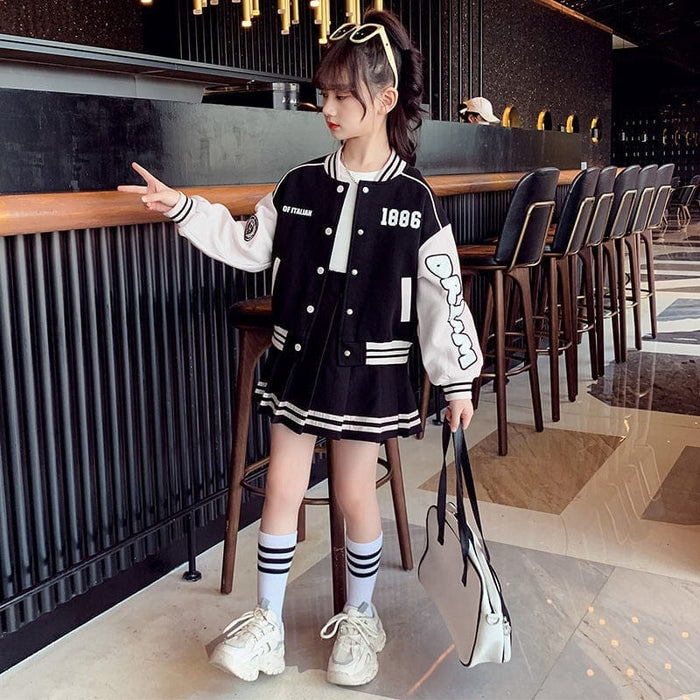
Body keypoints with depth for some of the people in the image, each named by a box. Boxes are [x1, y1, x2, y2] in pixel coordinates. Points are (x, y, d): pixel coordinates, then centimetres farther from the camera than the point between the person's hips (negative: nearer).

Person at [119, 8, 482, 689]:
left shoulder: (414, 199, -7)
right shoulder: (300, 185, 2)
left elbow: (444, 294, -5)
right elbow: (251, 246, 10)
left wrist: (458, 379, -3)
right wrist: (184, 210, 2)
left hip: (369, 369, -3)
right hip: (298, 358, 3)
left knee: (355, 493, 7)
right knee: (282, 486, 7)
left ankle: (359, 618, 30)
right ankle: (267, 624, 22)